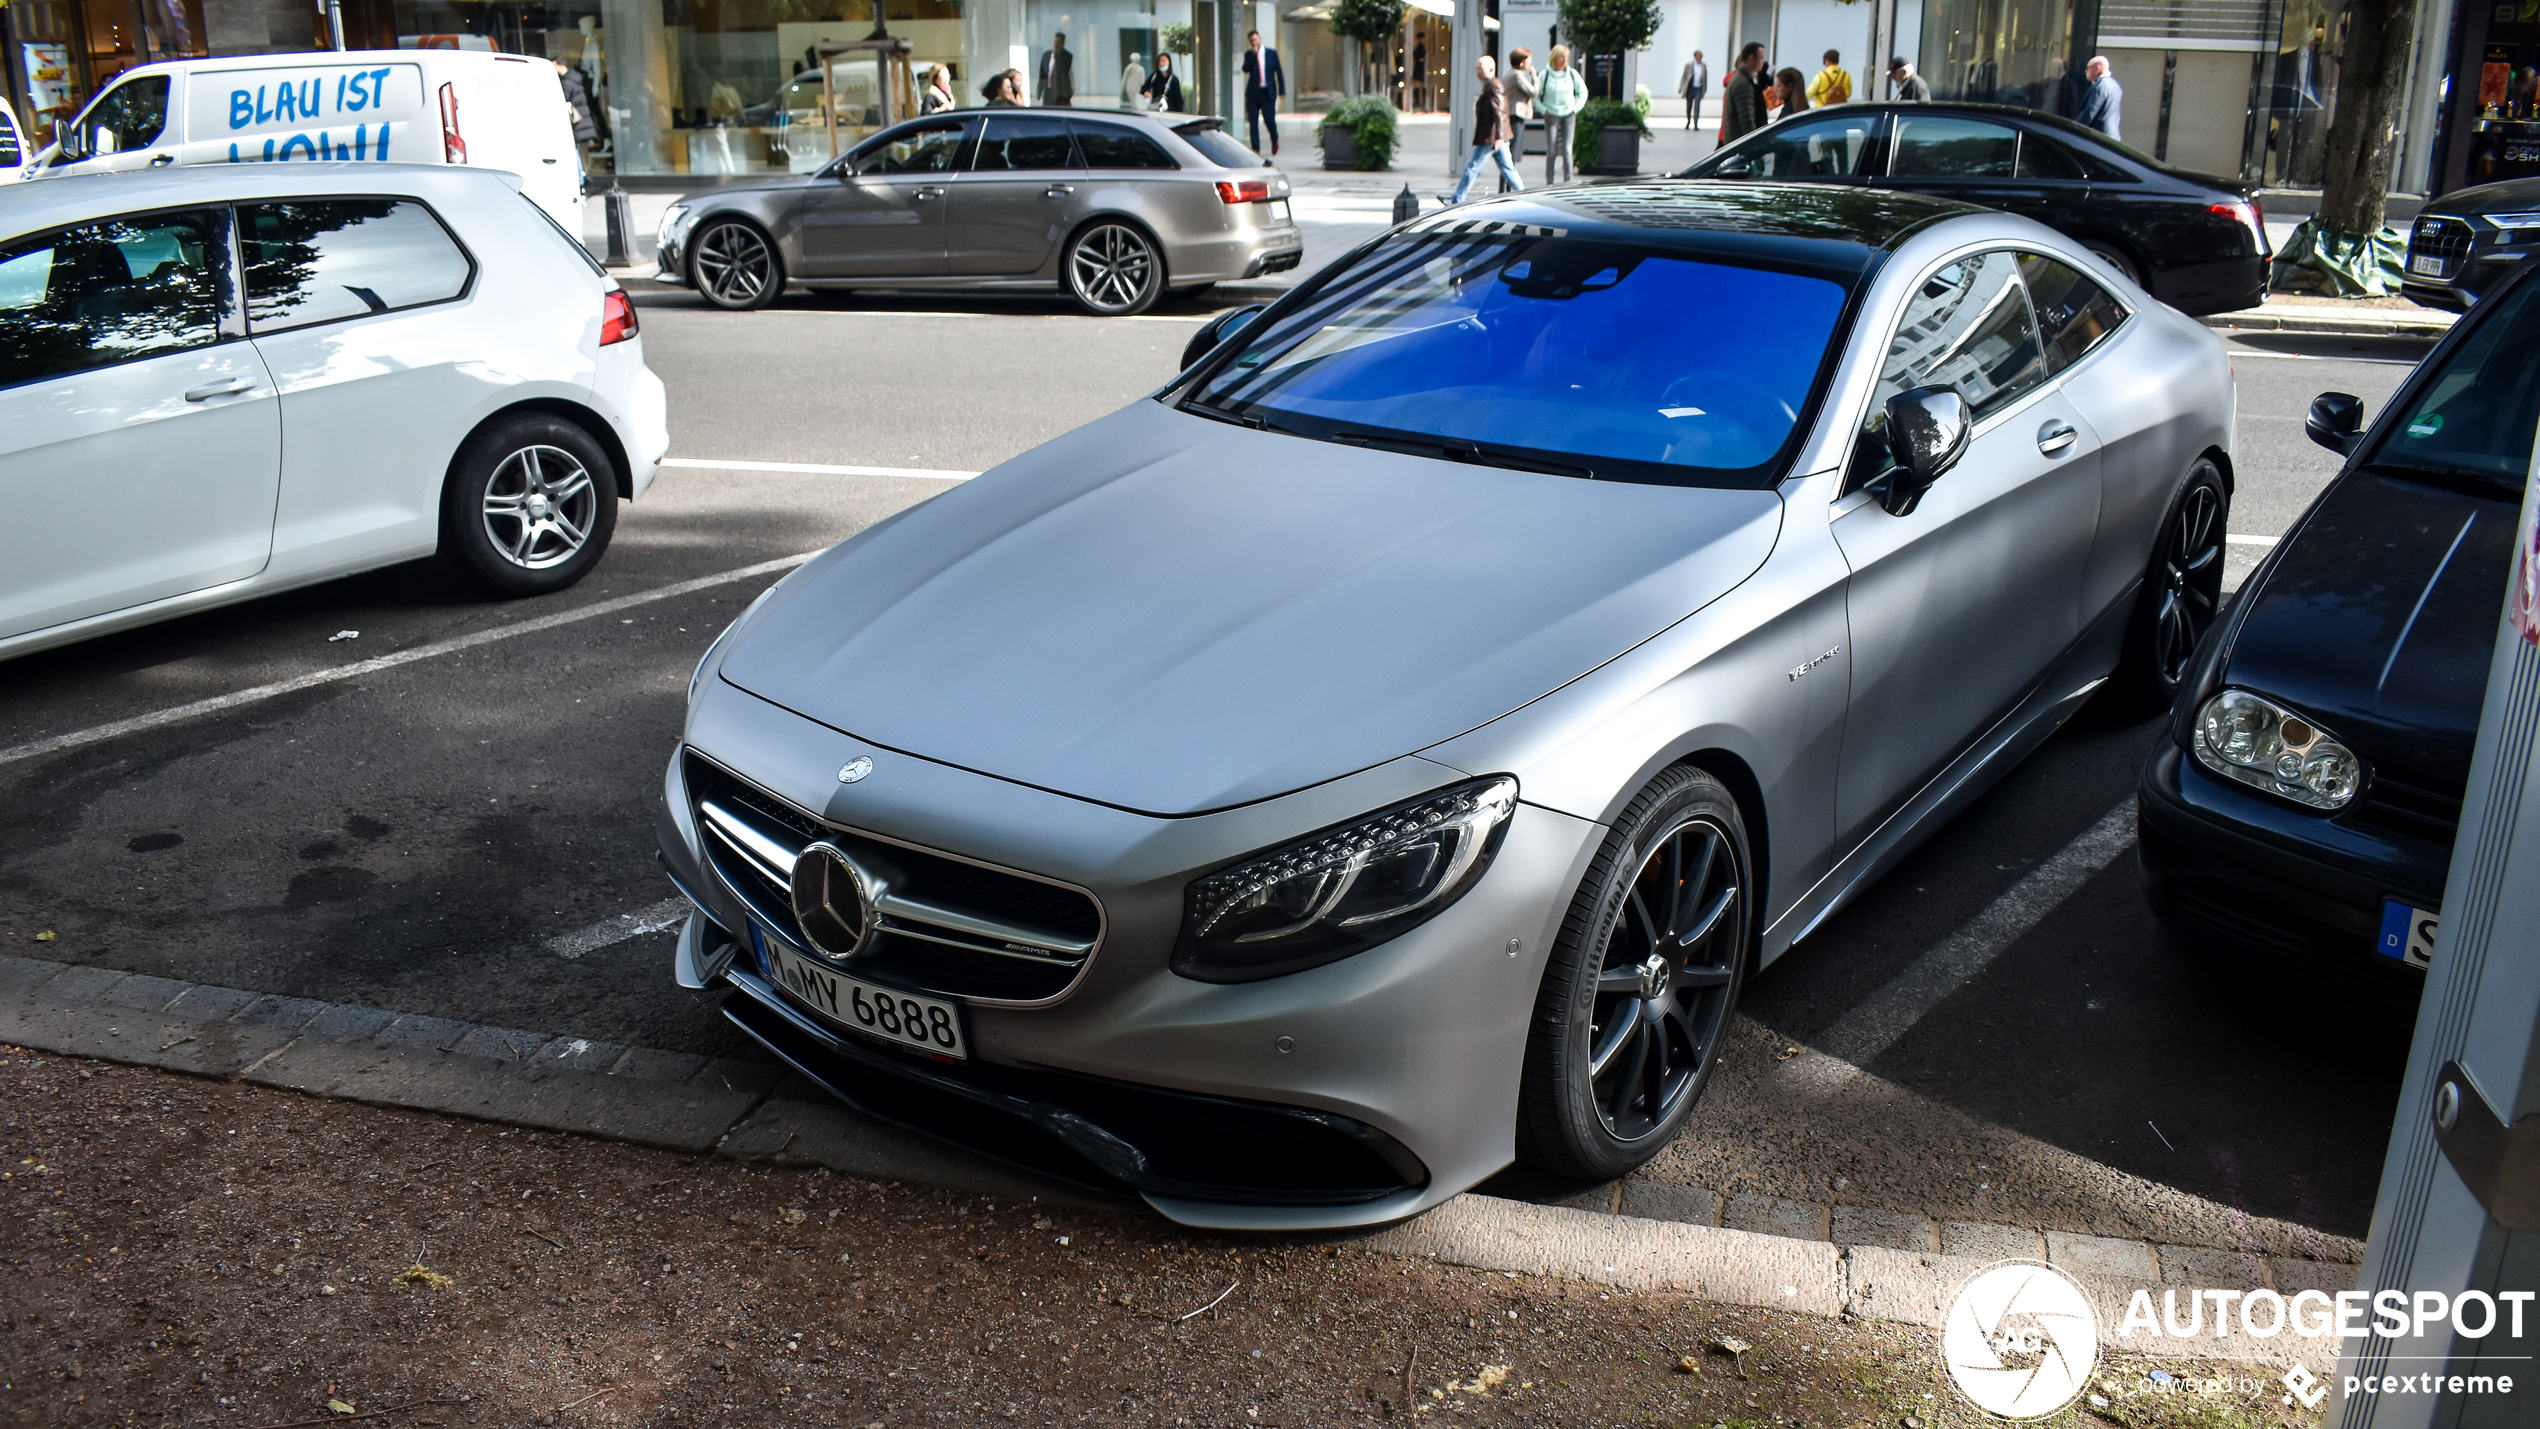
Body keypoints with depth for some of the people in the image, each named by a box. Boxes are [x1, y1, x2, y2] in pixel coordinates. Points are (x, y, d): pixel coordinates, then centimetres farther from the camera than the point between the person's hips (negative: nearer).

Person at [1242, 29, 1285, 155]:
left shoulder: (1272, 53, 5)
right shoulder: (1249, 54, 7)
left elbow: (1279, 72, 6)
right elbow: (1245, 69, -9)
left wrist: (1282, 90, 0)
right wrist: (1253, 54, -15)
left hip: (1268, 92, -1)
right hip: (1253, 92, 1)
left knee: (1270, 119, -4)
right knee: (1253, 121, -4)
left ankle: (1275, 141, 25)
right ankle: (1255, 149, 2)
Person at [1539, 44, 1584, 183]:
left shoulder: (1572, 73, 3)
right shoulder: (1545, 74, -4)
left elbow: (1583, 92, 14)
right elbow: (1535, 95, 3)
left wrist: (1575, 108, 4)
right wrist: (1544, 110, -5)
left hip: (1569, 116, 1)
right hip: (1551, 116, -1)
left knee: (1567, 150, -7)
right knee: (1551, 151, -1)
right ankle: (1549, 182, 8)